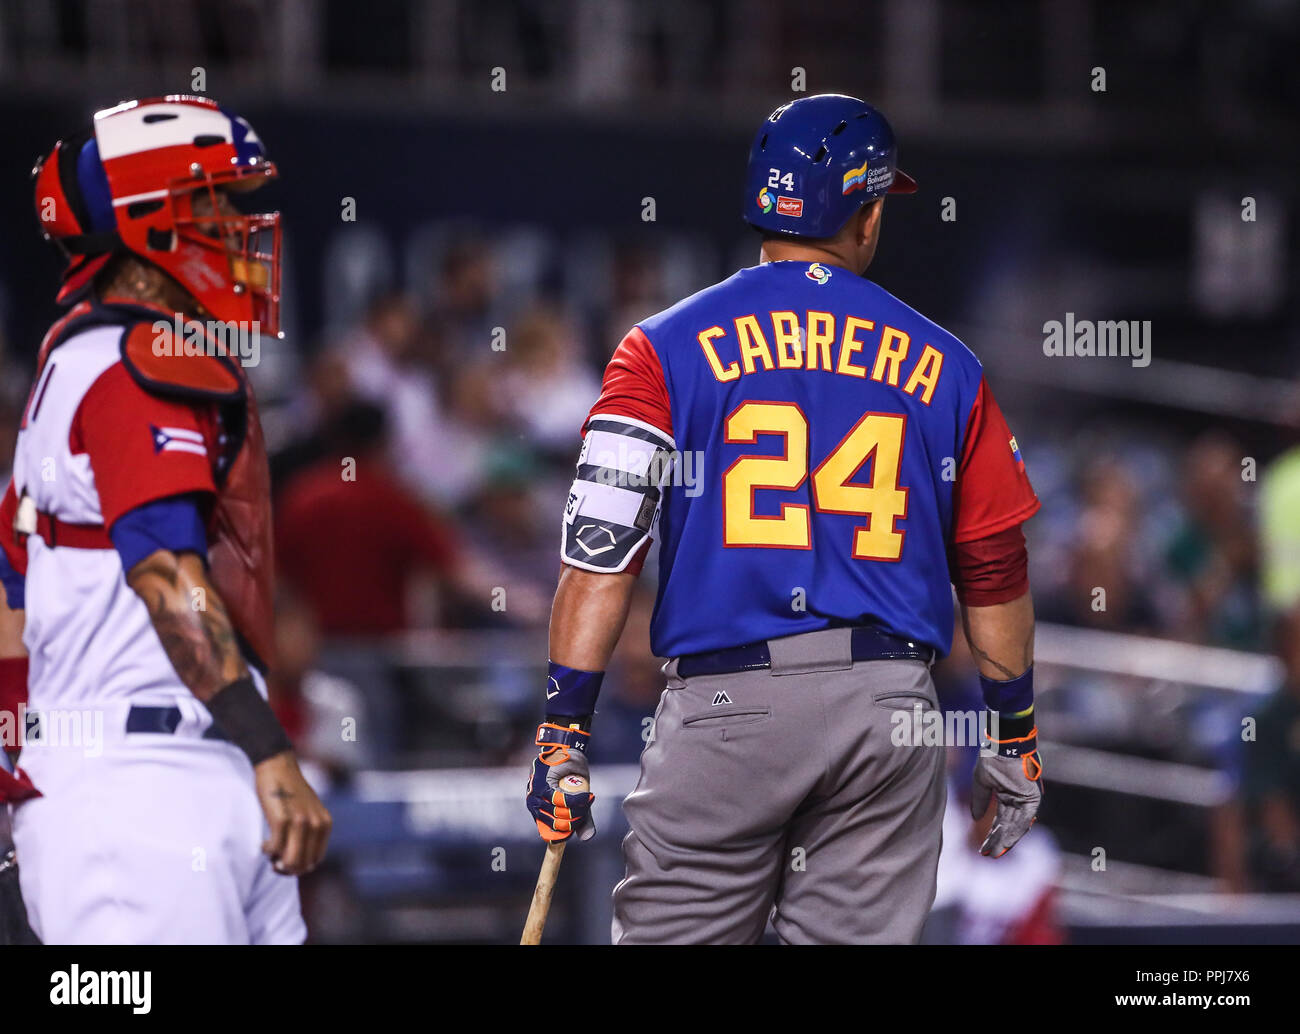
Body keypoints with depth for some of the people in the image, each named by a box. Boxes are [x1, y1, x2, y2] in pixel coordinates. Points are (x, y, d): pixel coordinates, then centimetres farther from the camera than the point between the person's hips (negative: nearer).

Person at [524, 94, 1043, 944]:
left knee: (669, 935, 2)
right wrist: (1016, 738, 21)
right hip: (891, 714, 2)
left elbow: (601, 552, -5)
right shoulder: (943, 365, 10)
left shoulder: (665, 349, 3)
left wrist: (564, 729, -5)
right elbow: (995, 570, 12)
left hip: (724, 711, -2)